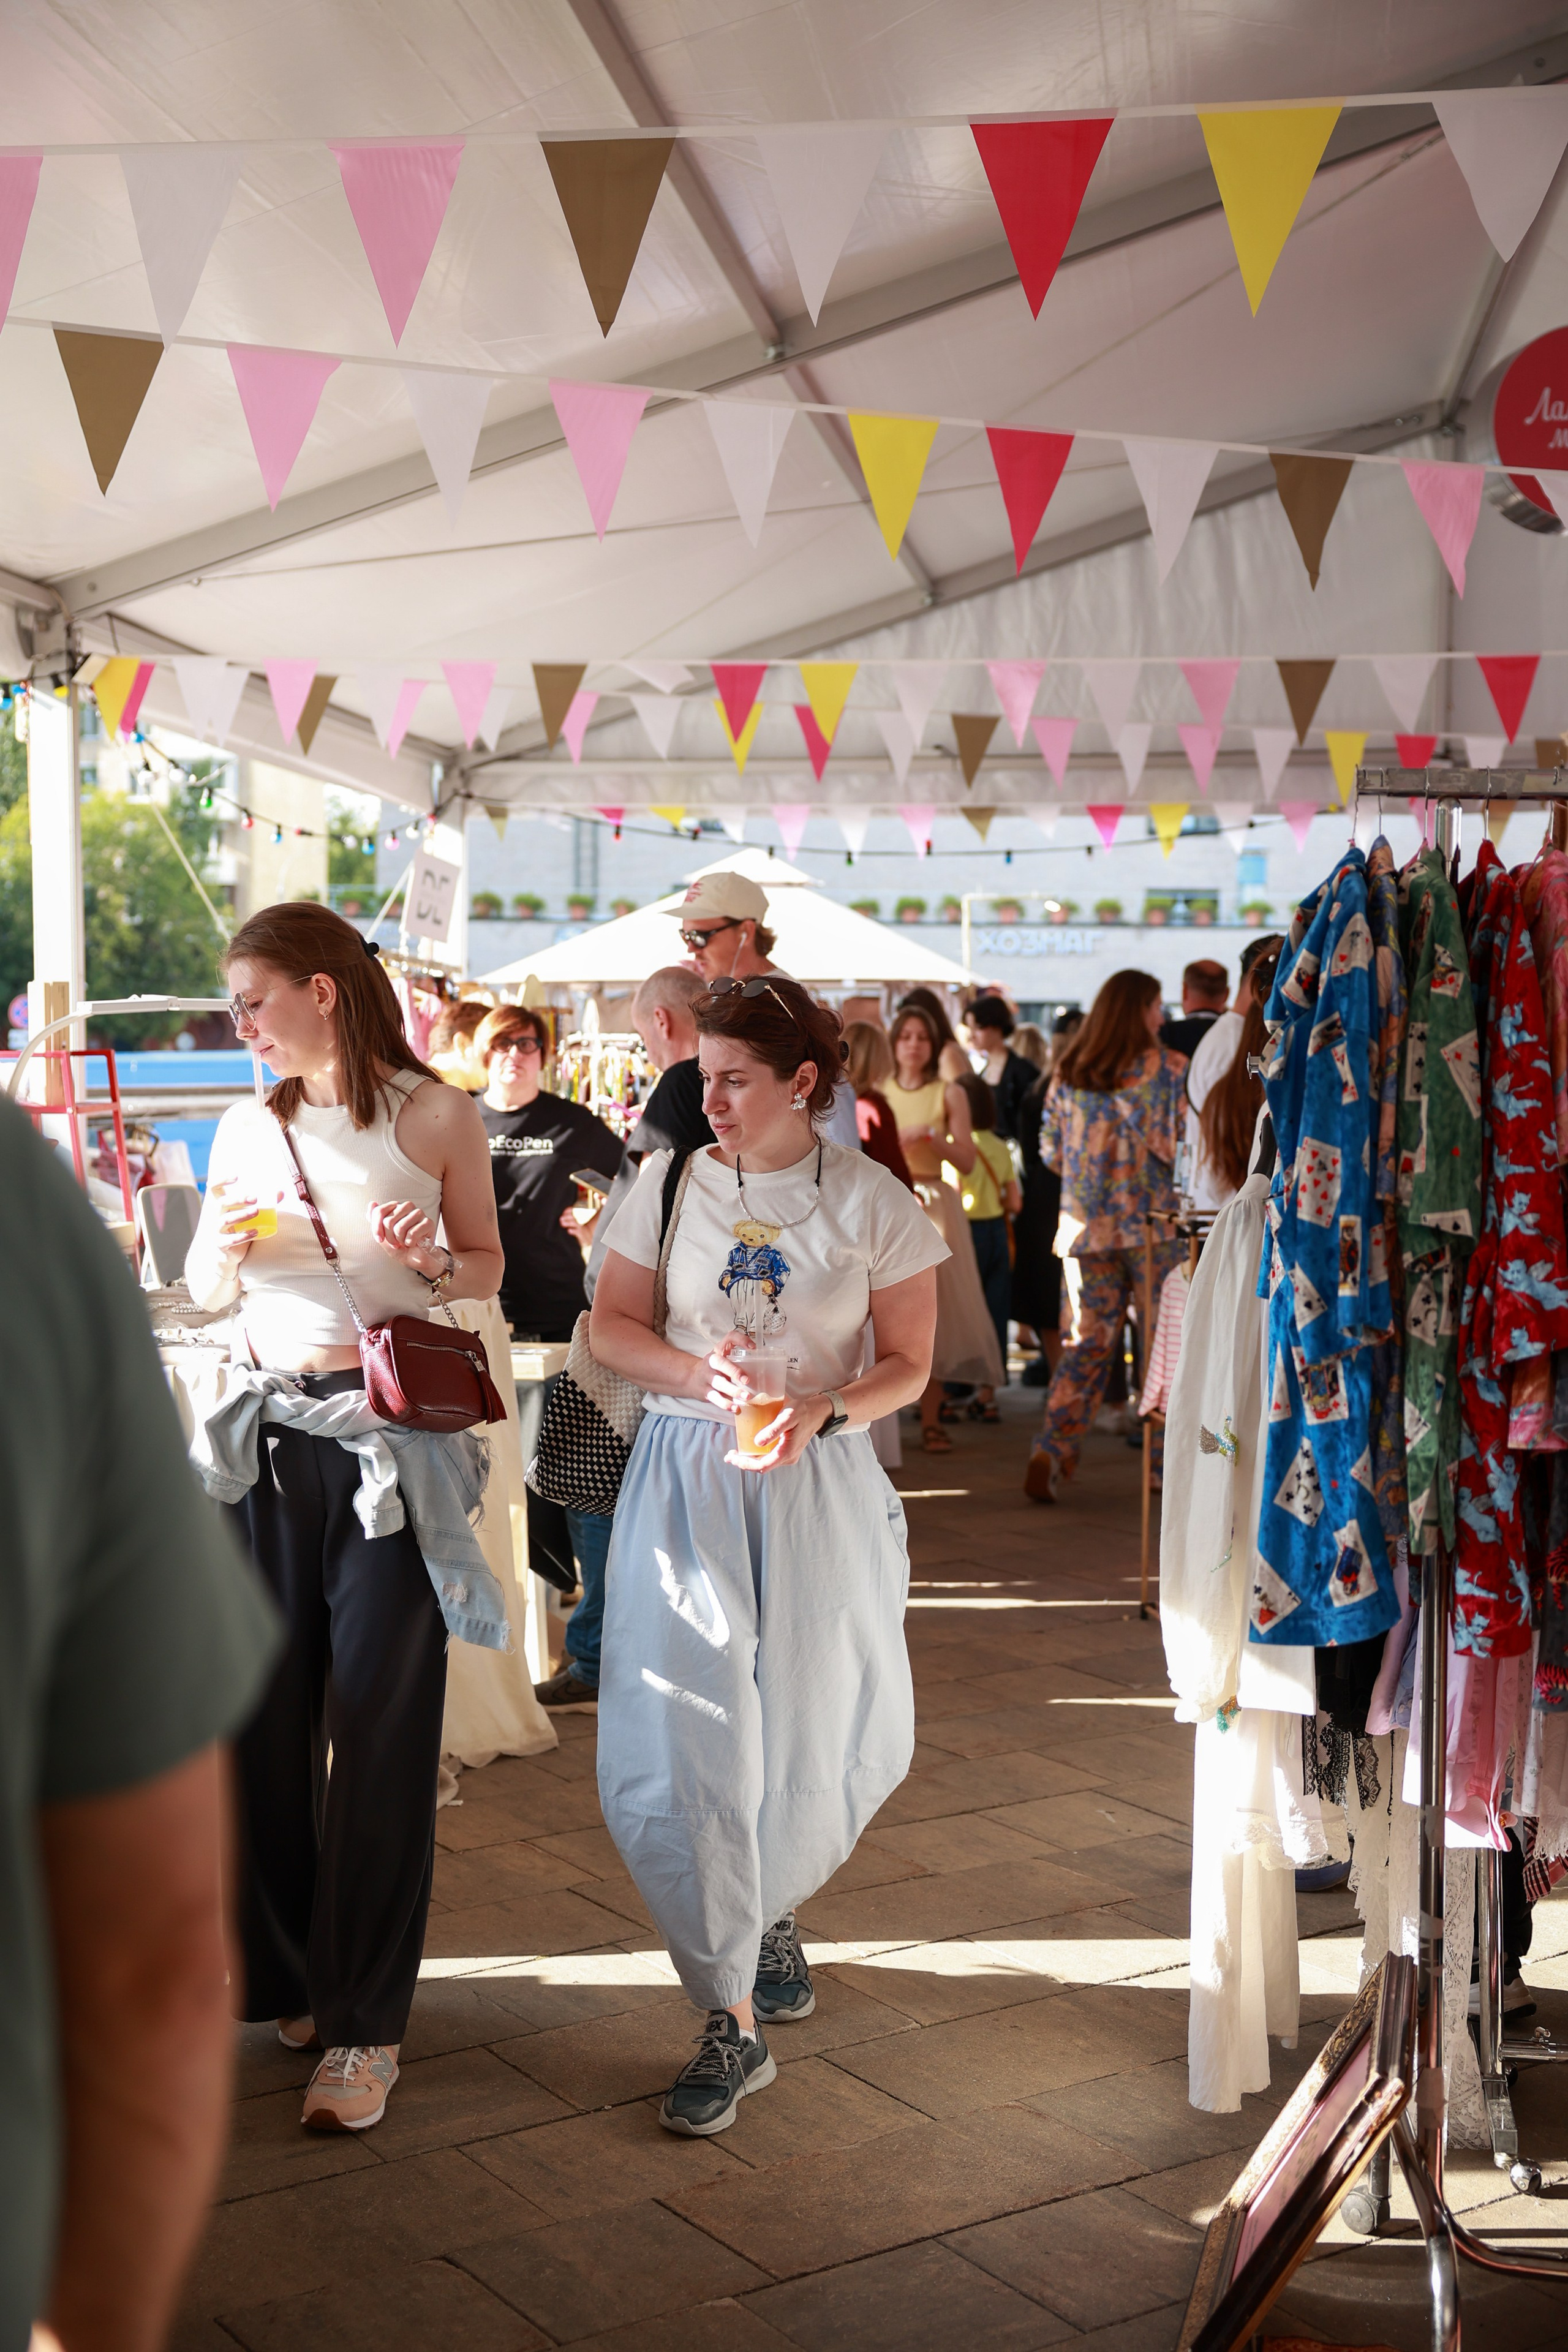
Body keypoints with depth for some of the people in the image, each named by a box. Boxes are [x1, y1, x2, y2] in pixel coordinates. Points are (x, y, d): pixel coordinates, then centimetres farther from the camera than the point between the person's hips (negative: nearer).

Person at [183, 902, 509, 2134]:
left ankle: (365, 2023, 7)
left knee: (381, 1730, -2)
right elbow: (206, 1288, 17)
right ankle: (283, 1973, 25)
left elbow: (489, 1270, 7)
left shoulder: (437, 1114, 0)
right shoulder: (250, 1128, 10)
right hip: (268, 1431, 4)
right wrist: (227, 1245, -5)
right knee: (262, 1715, 6)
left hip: (393, 1441, -4)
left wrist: (433, 1257, -14)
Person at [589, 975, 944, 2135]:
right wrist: (692, 1368, -12)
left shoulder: (872, 1201, -2)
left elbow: (909, 1364, 1)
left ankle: (772, 1909, 42)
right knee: (684, 1735, -7)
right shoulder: (672, 1182, 3)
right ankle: (733, 2021, 2)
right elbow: (611, 1324, 8)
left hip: (819, 1484, 0)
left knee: (817, 1737, 8)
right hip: (685, 1479, 1)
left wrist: (820, 1411, -17)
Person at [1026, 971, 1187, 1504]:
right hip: (1153, 1221, -4)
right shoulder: (1169, 1070, -6)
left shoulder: (1068, 1075, 6)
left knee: (1090, 1338, 9)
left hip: (1089, 1225, 4)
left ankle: (1052, 1450, -3)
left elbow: (1050, 1151, 10)